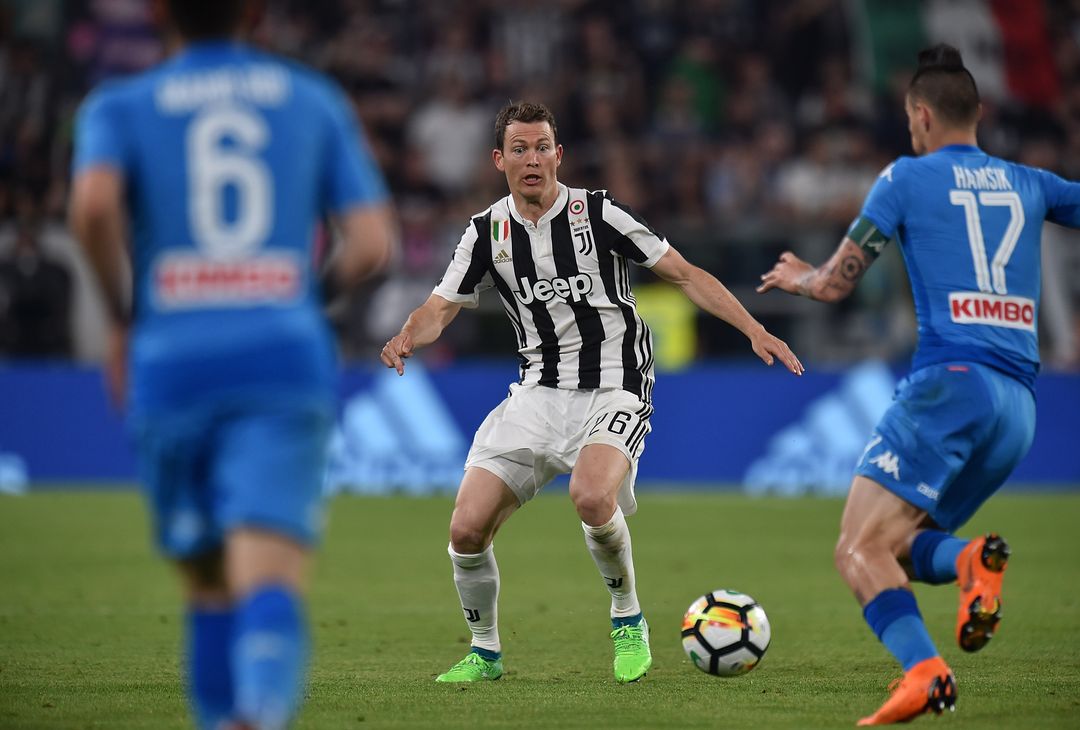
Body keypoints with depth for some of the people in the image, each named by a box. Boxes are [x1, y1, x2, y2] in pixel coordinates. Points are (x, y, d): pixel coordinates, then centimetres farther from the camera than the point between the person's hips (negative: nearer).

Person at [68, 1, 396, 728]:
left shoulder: (119, 107, 11)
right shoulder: (316, 101, 15)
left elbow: (94, 203, -12)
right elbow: (372, 241, 6)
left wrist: (122, 315, 3)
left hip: (172, 363, 1)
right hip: (287, 359, -1)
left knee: (209, 587, 20)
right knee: (271, 585, -16)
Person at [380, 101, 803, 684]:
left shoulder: (596, 213, -6)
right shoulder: (487, 232, 4)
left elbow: (684, 274, -3)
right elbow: (441, 308, 8)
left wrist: (754, 330, -13)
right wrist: (407, 338, -16)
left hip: (613, 390, -4)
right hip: (539, 391, 4)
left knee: (590, 495, -34)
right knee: (467, 528, -8)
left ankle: (627, 619, -7)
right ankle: (485, 653, 16)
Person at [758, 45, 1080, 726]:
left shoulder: (908, 177, 6)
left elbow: (834, 284, 11)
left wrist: (796, 277, 31)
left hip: (949, 384, -6)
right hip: (1020, 402, 6)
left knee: (859, 550, -10)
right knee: (896, 547, 16)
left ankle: (925, 672, -35)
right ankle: (971, 560, -17)